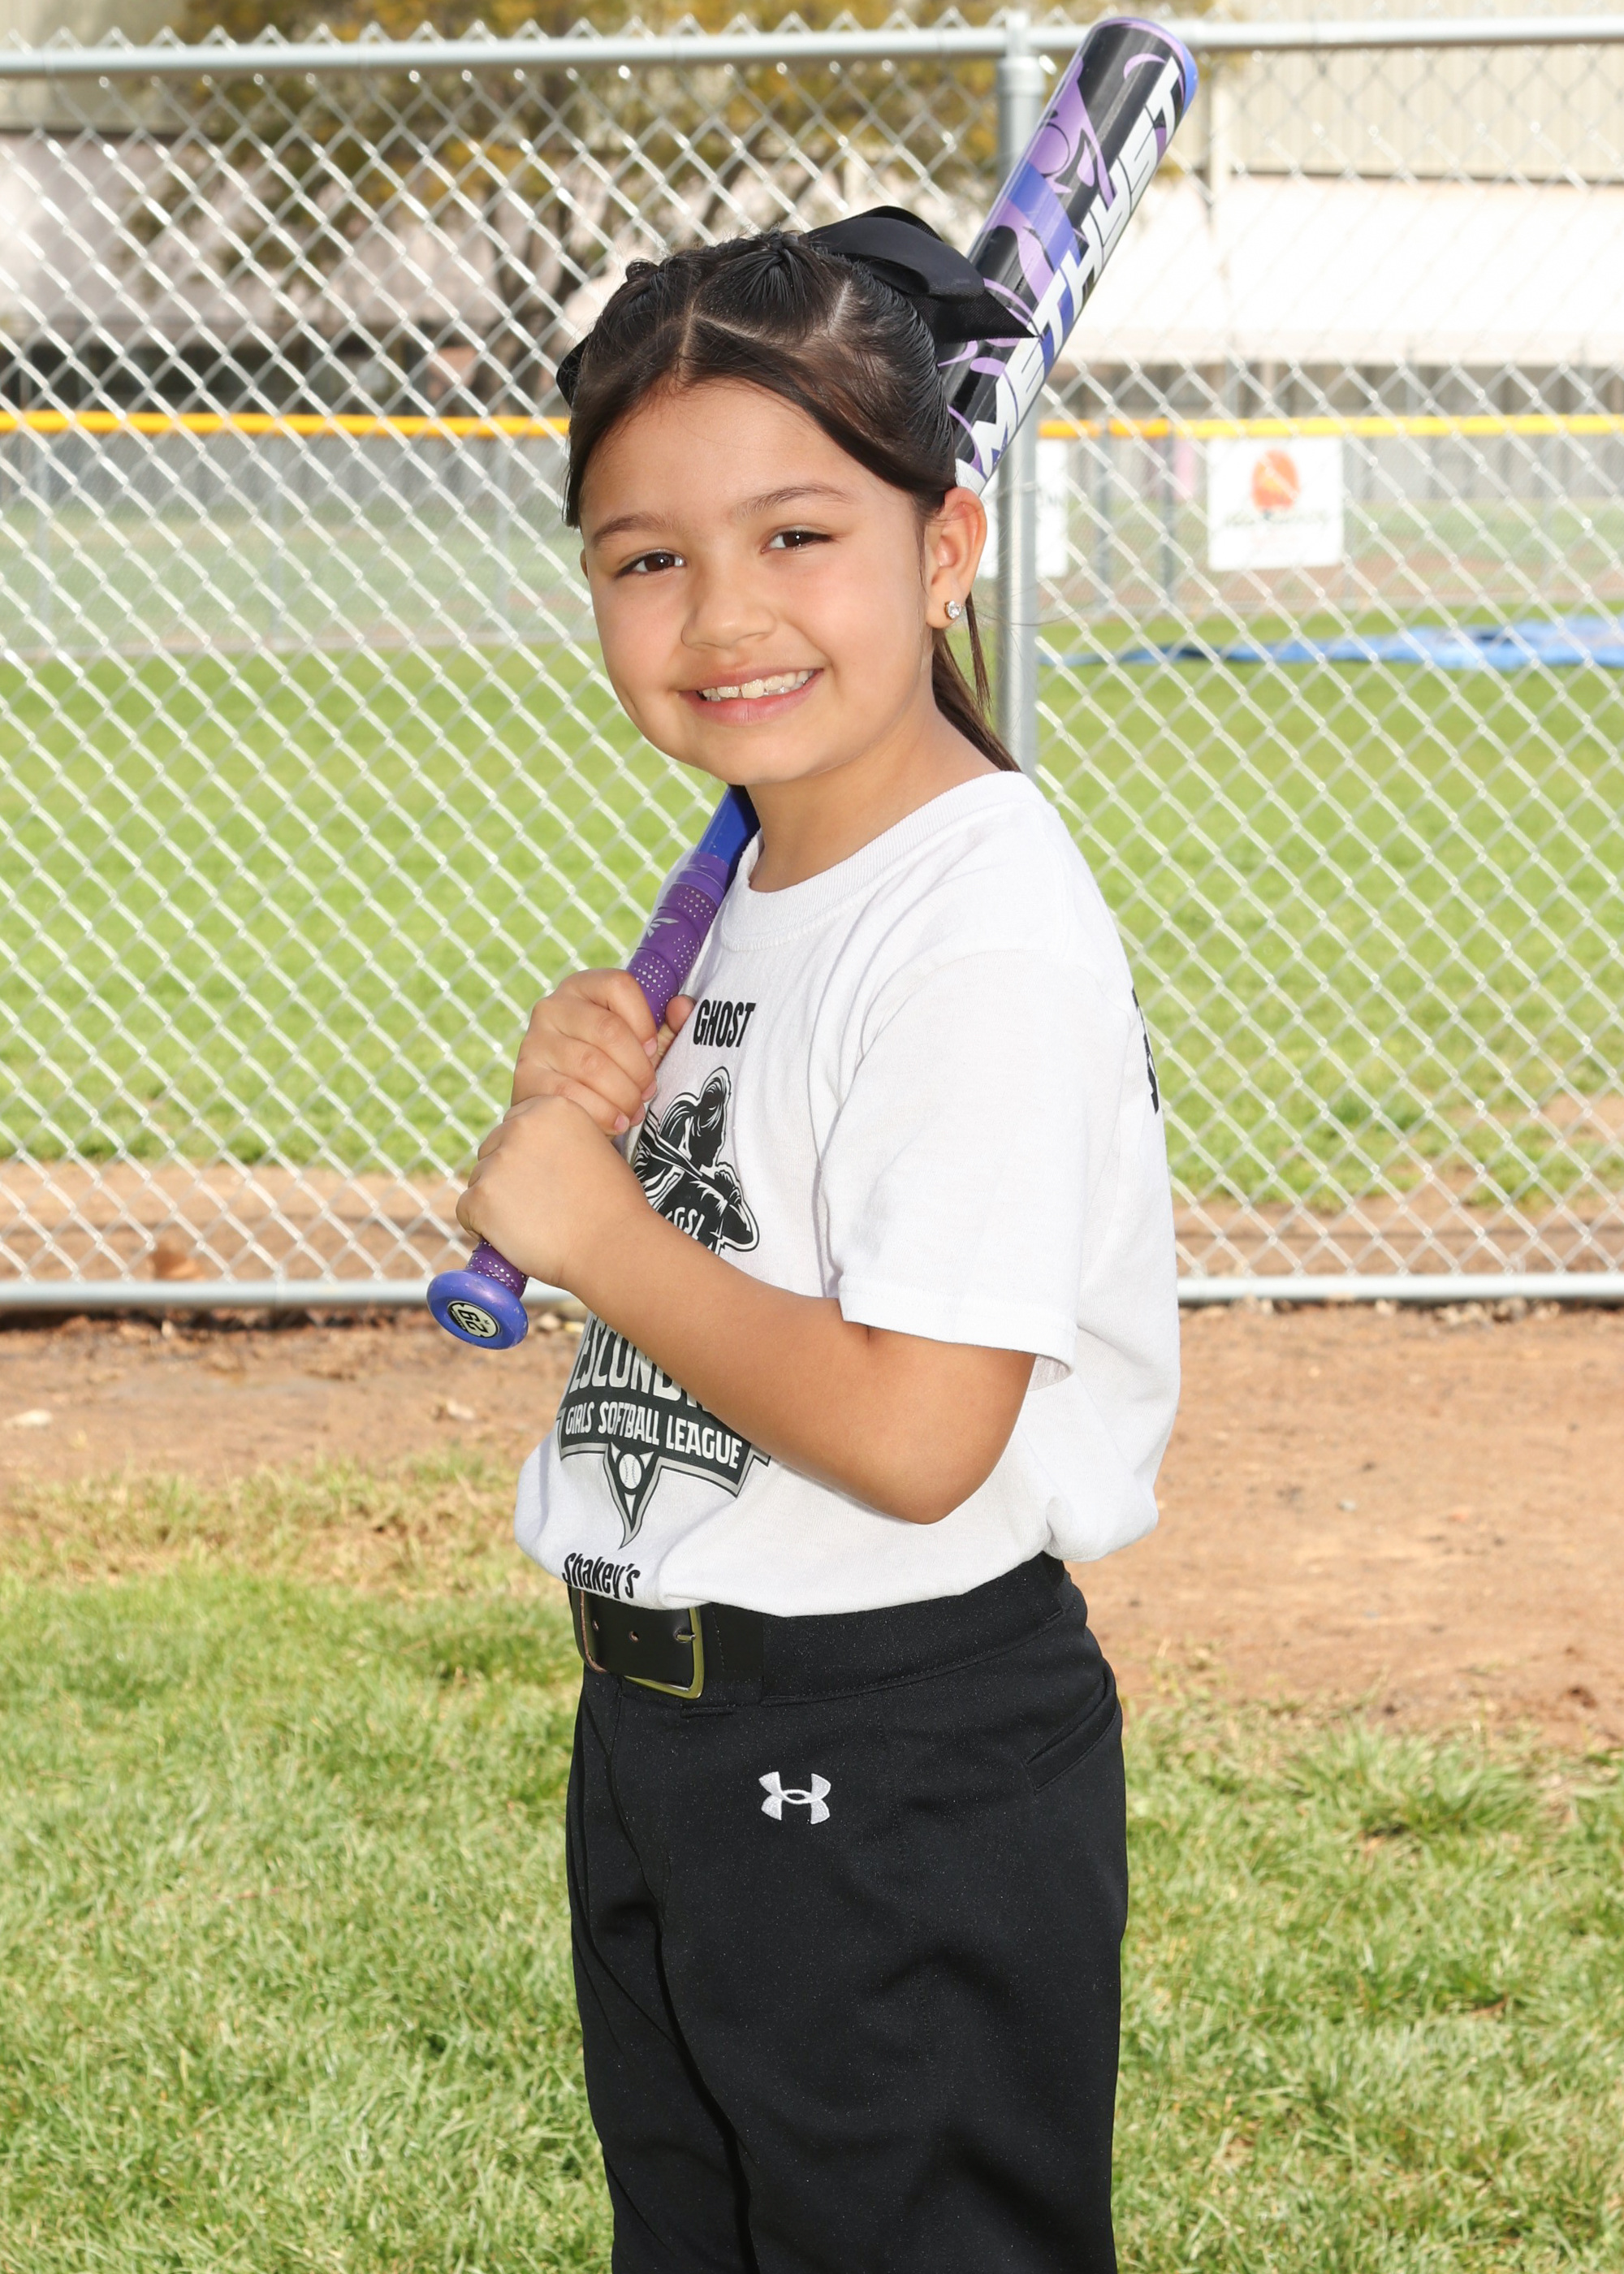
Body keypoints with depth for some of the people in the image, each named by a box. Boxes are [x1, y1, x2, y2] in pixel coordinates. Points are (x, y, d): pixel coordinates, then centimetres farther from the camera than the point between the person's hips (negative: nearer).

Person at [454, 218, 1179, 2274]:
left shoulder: (987, 935, -22)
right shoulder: (757, 887, 7)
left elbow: (913, 1433, -28)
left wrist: (597, 1239, -18)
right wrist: (585, 1112, -5)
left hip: (902, 1774, -9)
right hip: (660, 1725, 10)